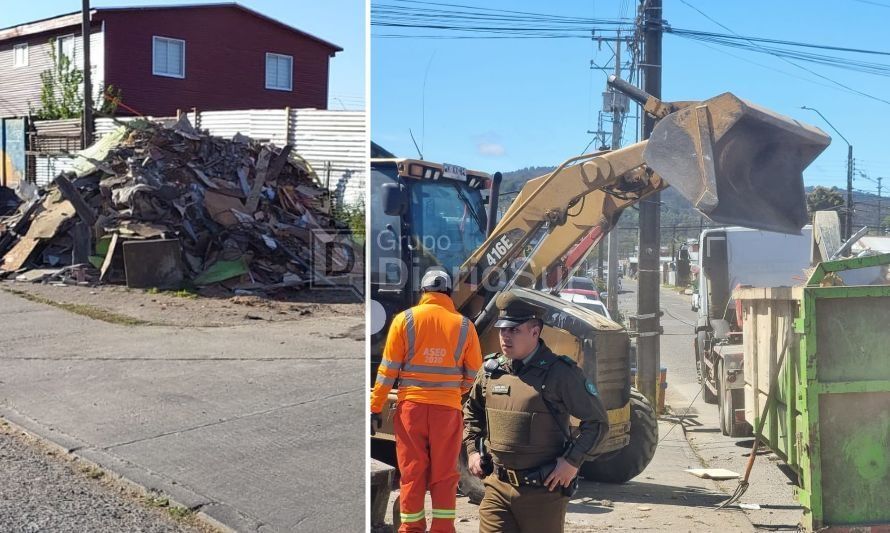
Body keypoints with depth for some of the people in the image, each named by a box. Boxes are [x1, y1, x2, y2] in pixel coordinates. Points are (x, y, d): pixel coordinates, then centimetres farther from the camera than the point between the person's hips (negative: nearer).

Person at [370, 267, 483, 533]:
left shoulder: (405, 319, -1)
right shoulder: (464, 325, 2)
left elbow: (388, 369, -2)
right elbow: (474, 373, 7)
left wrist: (375, 407, 3)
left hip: (411, 405, 0)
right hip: (448, 408, 0)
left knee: (412, 472, 9)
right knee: (444, 475, 9)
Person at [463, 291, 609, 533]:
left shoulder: (559, 372, -11)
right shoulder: (491, 369, 5)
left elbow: (597, 421, -6)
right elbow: (471, 410, 23)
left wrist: (572, 461, -13)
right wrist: (472, 450, 12)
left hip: (543, 489, -4)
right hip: (497, 485, 4)